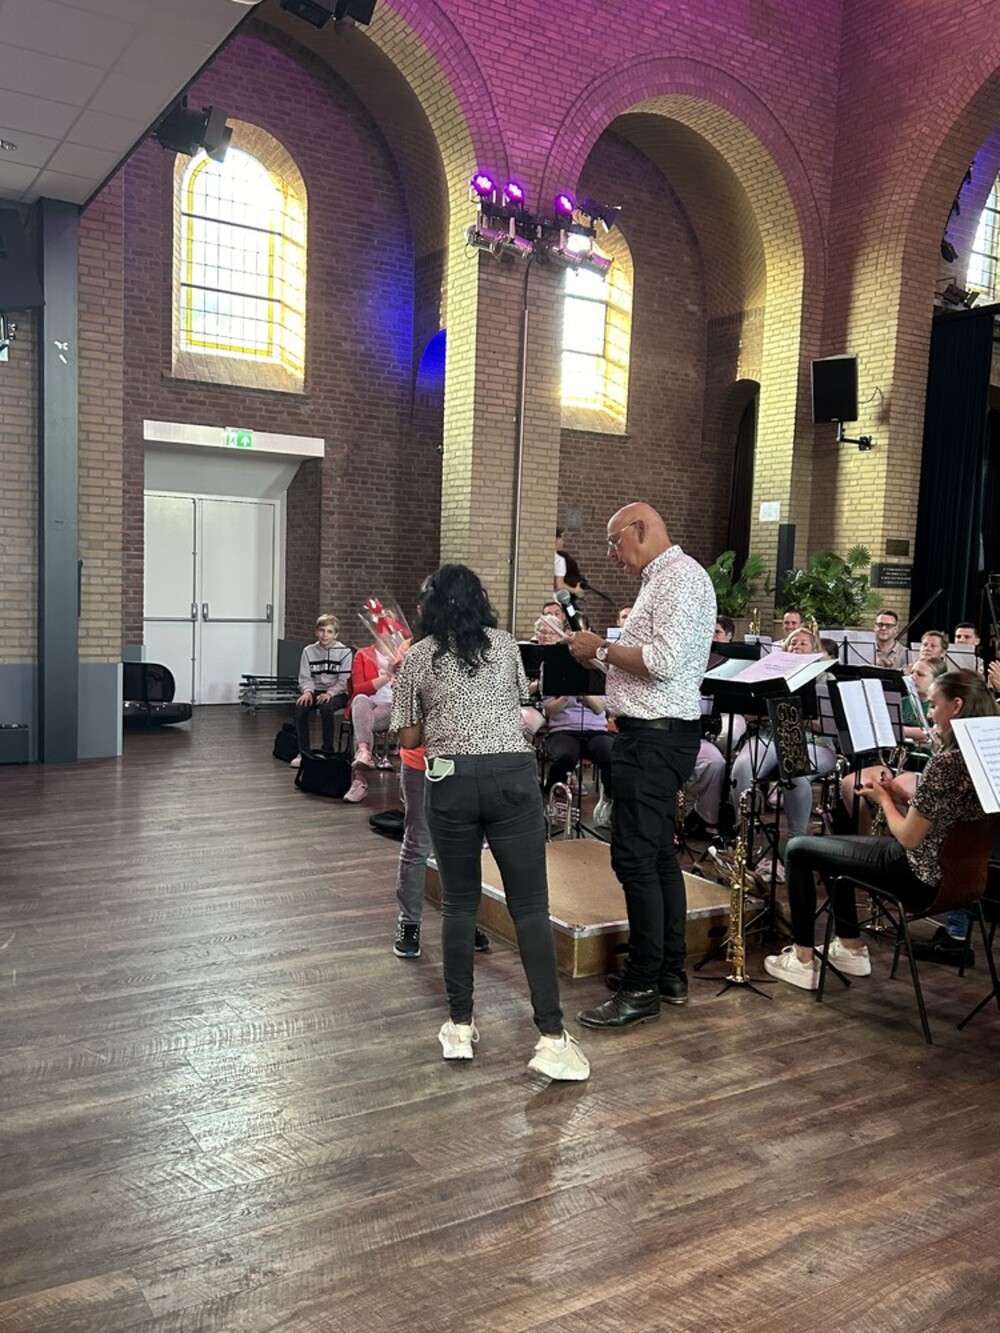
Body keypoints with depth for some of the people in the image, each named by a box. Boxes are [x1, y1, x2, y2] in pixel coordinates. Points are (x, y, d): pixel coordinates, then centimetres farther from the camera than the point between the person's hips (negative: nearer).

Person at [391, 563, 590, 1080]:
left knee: (459, 903, 13)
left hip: (450, 781, 0)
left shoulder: (417, 658, 7)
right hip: (512, 775, 0)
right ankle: (552, 1038, -2)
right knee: (531, 907, 1)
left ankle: (459, 1027, 16)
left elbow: (409, 738, 8)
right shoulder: (505, 645, 12)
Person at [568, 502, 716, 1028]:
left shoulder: (680, 577, -13)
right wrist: (602, 653, 8)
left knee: (635, 857, -8)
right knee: (658, 854, 15)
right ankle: (669, 972, 25)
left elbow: (664, 661, -24)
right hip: (653, 732, 11)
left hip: (657, 736, -11)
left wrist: (602, 649, -13)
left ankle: (643, 988, 0)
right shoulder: (663, 578, 19)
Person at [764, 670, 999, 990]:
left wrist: (885, 800, -6)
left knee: (797, 849, 4)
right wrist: (905, 797, 3)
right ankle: (851, 950, 31)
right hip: (954, 870, 10)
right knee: (833, 846, 27)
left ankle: (803, 959, 12)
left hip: (919, 877, -10)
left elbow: (908, 838, -23)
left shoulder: (946, 762, -28)